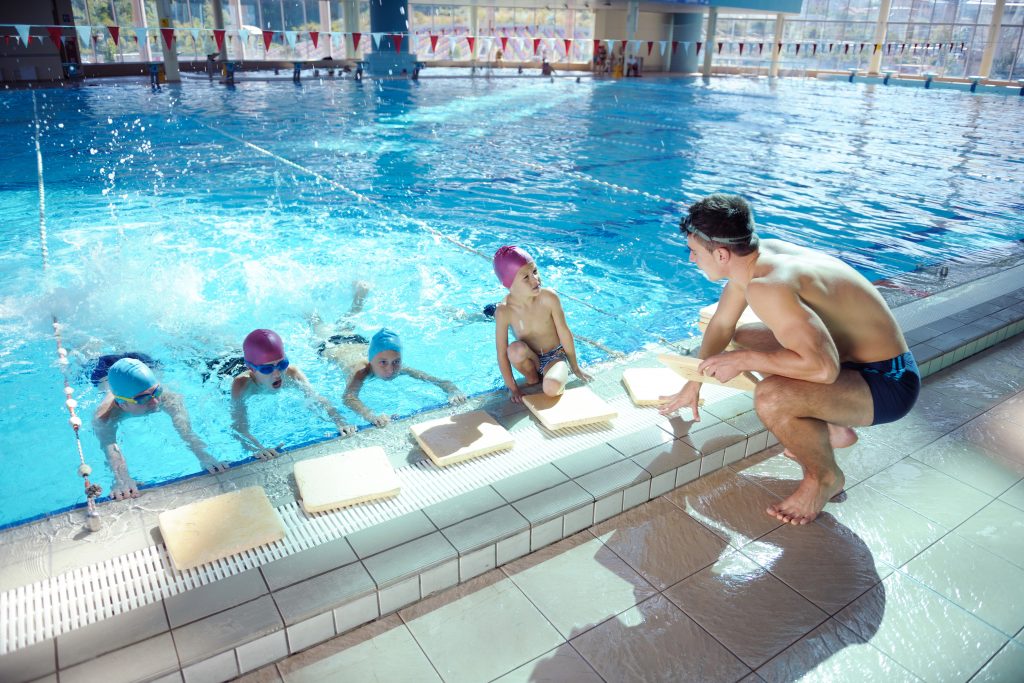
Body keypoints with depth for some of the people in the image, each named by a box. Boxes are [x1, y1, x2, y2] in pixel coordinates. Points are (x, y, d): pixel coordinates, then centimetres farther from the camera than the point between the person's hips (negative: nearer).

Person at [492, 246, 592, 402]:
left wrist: (575, 368, 1)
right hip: (532, 359, 2)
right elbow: (502, 353, -15)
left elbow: (564, 333, -10)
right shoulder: (503, 311, -21)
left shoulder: (549, 298, -22)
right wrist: (512, 387, -14)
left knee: (551, 388, -34)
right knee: (515, 350, -33)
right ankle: (532, 378, -2)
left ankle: (561, 374, 3)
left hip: (555, 356, -2)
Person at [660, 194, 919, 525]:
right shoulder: (752, 256, -3)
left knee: (771, 398, -34)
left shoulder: (766, 287, -32)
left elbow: (824, 368, -38)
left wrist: (744, 360, -25)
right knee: (744, 336, 17)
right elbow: (721, 324, 11)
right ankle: (833, 429, 24)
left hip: (887, 382, -9)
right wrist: (693, 385, 21)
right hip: (854, 356, 10)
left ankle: (825, 476, 0)